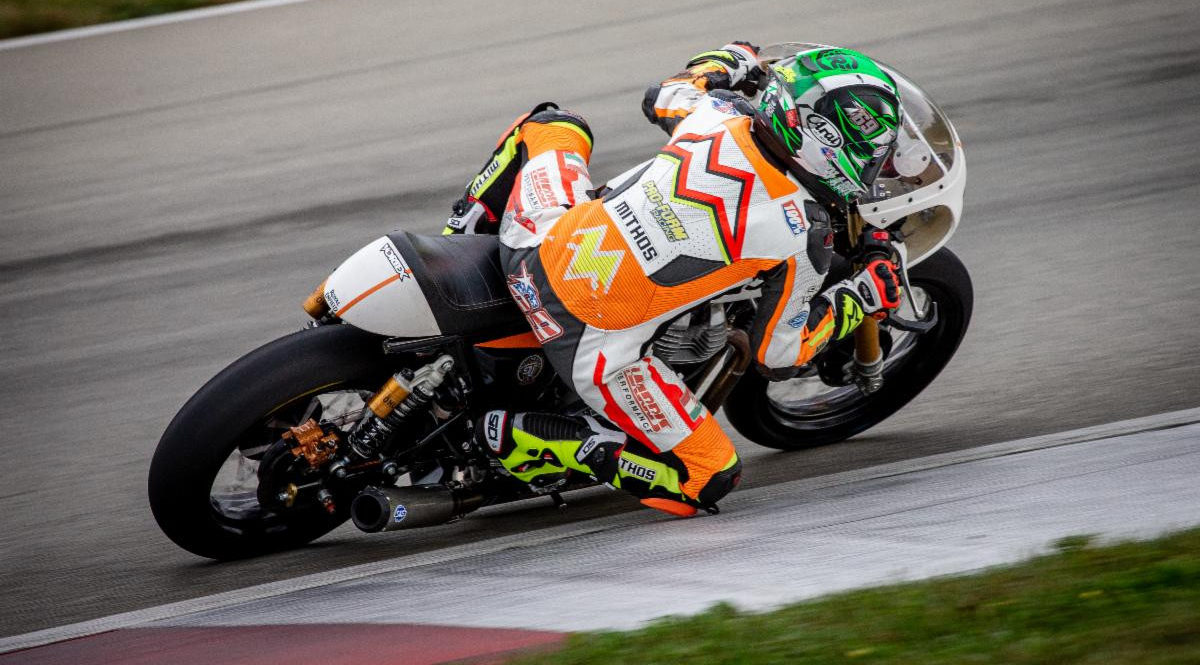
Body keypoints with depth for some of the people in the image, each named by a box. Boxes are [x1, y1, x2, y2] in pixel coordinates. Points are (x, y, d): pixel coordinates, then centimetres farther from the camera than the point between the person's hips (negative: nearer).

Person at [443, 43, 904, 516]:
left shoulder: (717, 110, -4)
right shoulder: (804, 238, -13)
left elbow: (662, 96, 22)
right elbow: (777, 356, -1)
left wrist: (726, 61, 40)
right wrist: (861, 301, 11)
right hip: (594, 347, -5)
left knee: (551, 123, 33)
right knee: (711, 479, 8)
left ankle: (455, 243, 24)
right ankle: (522, 441, 1)